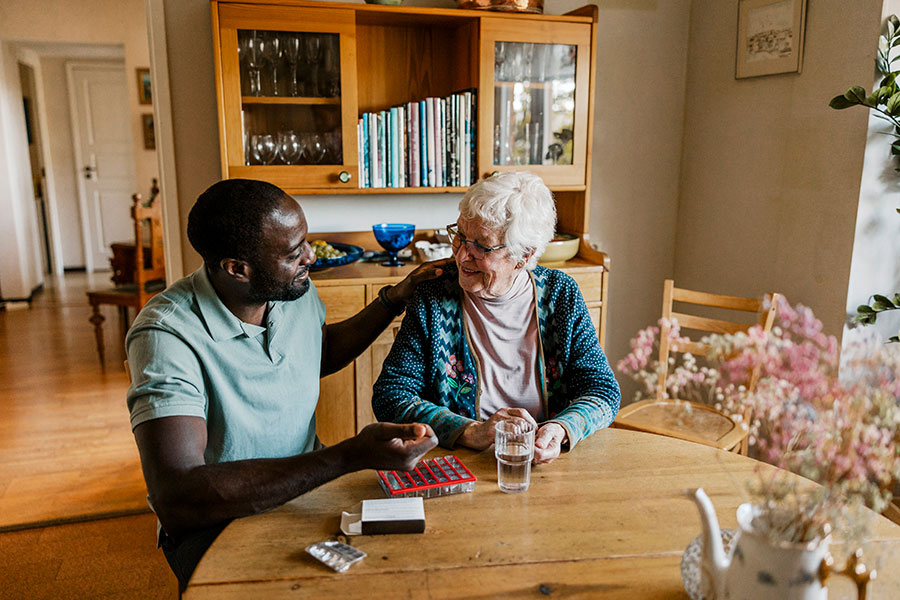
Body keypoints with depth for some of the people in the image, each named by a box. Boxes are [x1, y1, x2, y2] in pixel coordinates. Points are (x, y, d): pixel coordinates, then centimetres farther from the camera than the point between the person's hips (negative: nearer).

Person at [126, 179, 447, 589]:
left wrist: (396, 298, 9)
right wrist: (349, 457, -40)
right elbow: (175, 498, -35)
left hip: (303, 486, 6)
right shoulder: (168, 335, -25)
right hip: (217, 521, -5)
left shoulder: (296, 289, -3)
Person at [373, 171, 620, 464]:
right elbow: (389, 396, -8)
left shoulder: (560, 294, 0)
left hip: (549, 466, 2)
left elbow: (603, 389, 0)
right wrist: (472, 432, -21)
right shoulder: (433, 297, -5)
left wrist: (560, 429, -21)